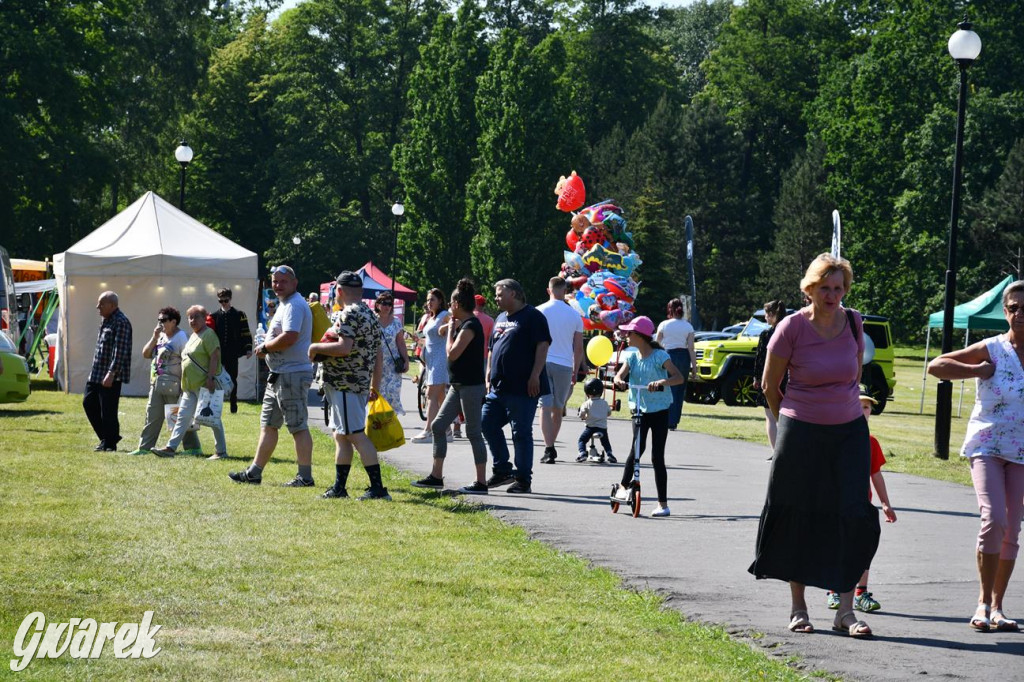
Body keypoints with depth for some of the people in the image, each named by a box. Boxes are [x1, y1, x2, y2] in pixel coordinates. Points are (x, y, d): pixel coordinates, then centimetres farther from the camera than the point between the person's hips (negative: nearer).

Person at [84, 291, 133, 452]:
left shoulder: (121, 322, -16)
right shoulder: (106, 320, 15)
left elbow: (120, 351, -22)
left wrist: (111, 373, -26)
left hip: (112, 376, -10)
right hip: (97, 373, 10)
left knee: (108, 411, -5)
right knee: (89, 402, 12)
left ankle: (109, 443, 5)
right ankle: (106, 437, 22)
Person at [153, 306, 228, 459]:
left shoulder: (208, 334, -10)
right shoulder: (193, 336, 19)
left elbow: (214, 357, -18)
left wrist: (211, 378, -24)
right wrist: (183, 383, 23)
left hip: (205, 385, -10)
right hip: (190, 386, 10)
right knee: (182, 417, 7)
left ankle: (221, 451, 3)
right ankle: (171, 448, 7)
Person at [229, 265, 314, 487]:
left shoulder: (294, 305, -15)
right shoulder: (285, 304, 19)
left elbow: (289, 337, -27)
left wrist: (264, 347, -12)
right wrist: (266, 347, 5)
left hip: (292, 374, -11)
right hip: (279, 374, 11)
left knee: (298, 426, -8)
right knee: (268, 425, 14)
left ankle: (305, 476, -5)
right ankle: (254, 473, 20)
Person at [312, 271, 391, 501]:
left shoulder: (349, 314, -13)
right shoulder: (371, 314, 17)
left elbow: (344, 347, -25)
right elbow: (379, 355, 19)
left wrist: (316, 347, -12)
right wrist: (375, 385, 24)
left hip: (344, 384, -10)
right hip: (361, 383, 10)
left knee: (357, 435, -10)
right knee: (341, 435, 15)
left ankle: (377, 488, -12)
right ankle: (339, 488, 19)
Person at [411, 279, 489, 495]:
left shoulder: (471, 326, -16)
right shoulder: (463, 325, 14)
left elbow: (452, 353, -19)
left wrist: (451, 329, -8)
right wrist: (452, 327, 12)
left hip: (471, 386, -10)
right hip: (458, 385, 10)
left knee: (473, 432, -6)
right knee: (438, 426, 11)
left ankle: (481, 483, -2)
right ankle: (436, 476, 17)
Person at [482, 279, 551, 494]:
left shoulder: (532, 316, -6)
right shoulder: (501, 319, 20)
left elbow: (542, 346, -13)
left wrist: (535, 376, -19)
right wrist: (489, 376, 20)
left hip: (522, 388, -9)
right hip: (498, 387, 9)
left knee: (521, 433, -4)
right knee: (488, 424, 7)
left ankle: (524, 480, 2)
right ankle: (502, 470, 18)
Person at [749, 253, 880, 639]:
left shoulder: (853, 322, 0)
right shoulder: (792, 328, -11)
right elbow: (769, 386, 1)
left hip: (849, 432, 3)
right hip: (801, 434, -3)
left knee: (855, 516, -6)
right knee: (800, 518, 4)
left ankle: (845, 610, -2)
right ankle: (798, 608, 18)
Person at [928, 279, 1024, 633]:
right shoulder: (991, 349, -4)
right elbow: (935, 366, -5)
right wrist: (979, 370, -10)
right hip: (986, 446, -3)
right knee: (994, 519, -18)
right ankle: (984, 601, -7)